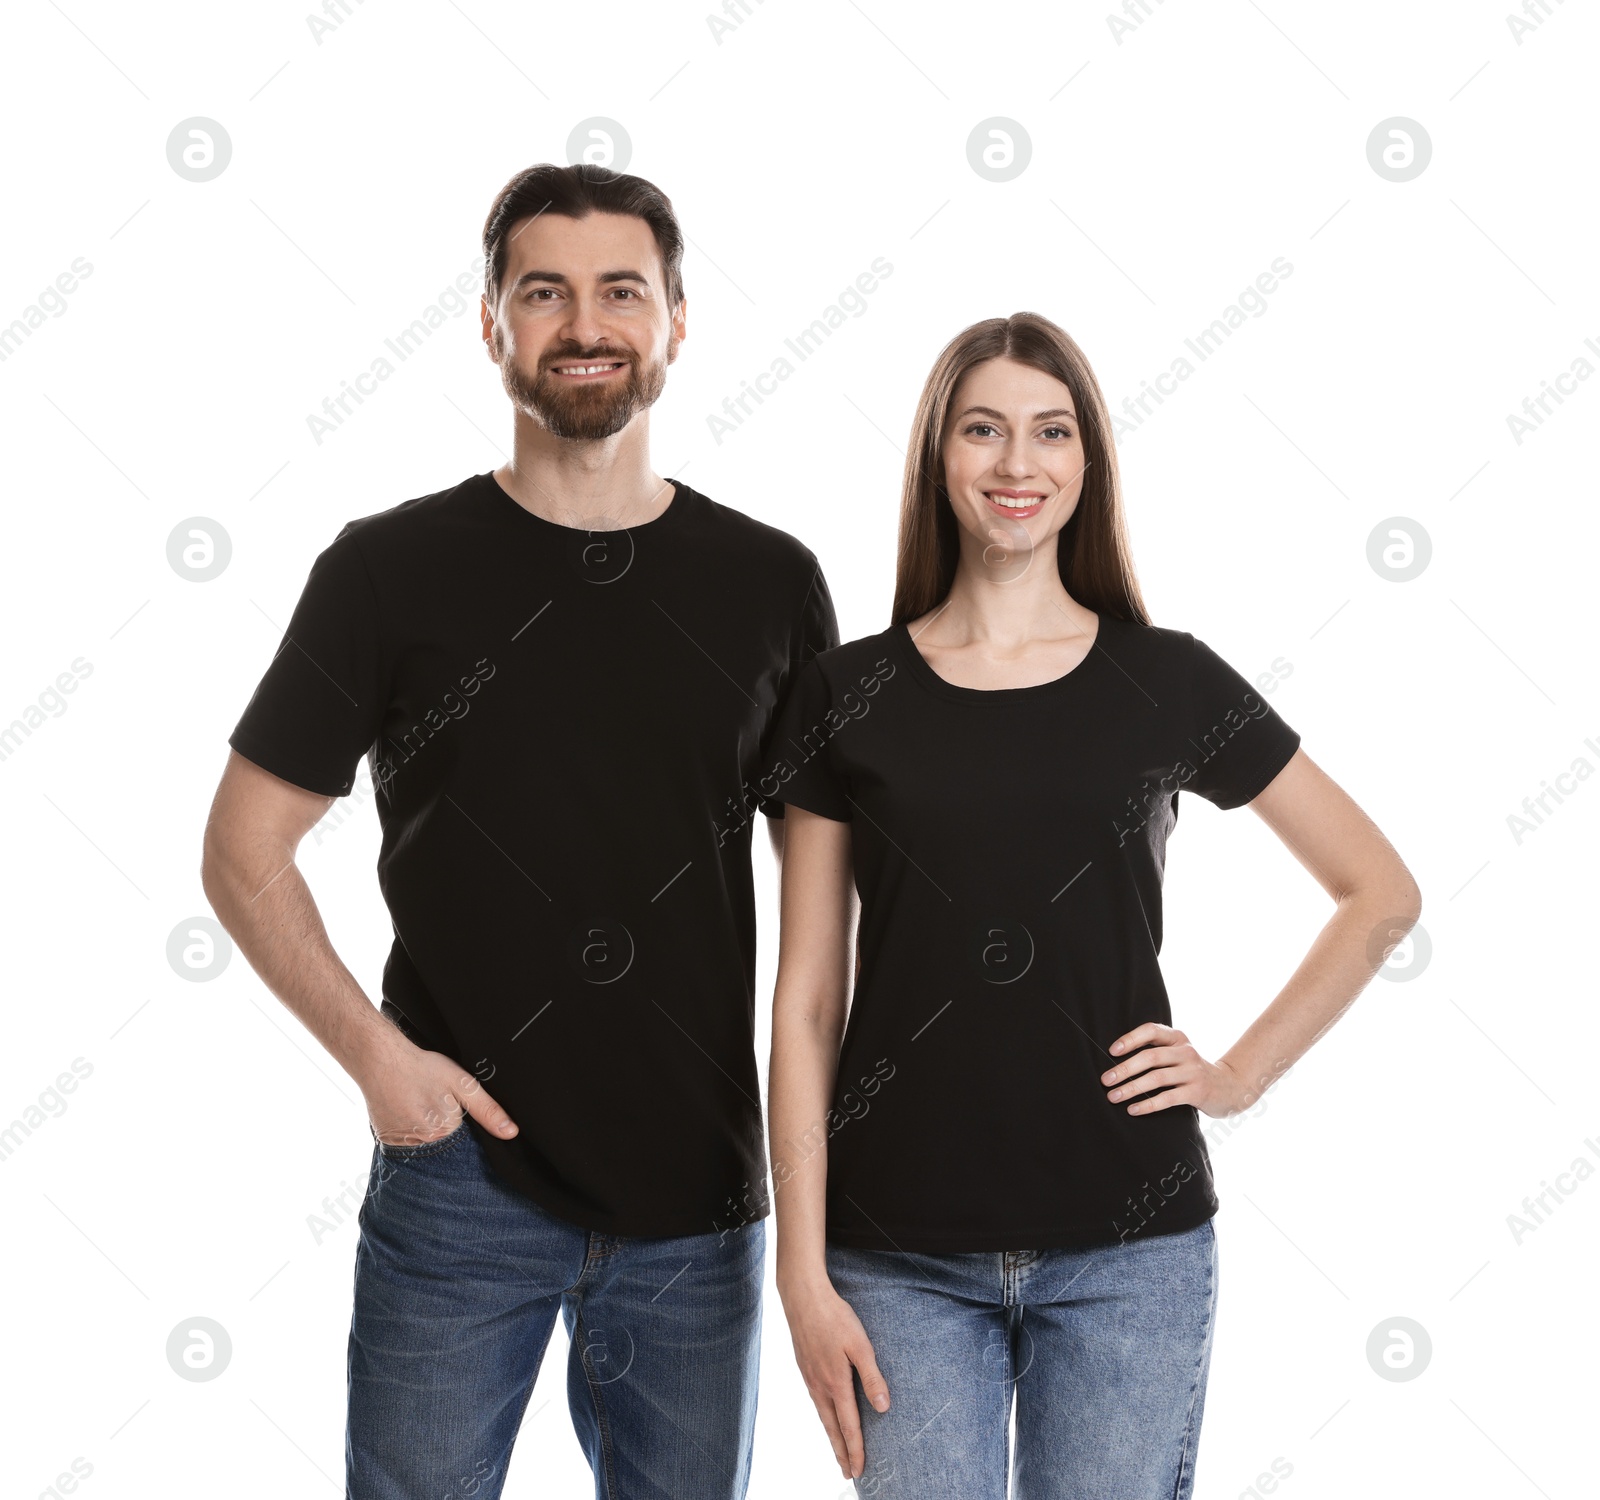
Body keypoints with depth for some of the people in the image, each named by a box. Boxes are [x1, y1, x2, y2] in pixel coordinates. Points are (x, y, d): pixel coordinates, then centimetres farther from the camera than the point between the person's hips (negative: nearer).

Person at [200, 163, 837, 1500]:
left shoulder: (770, 582, 2)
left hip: (699, 1195, 2)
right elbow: (244, 852, 1)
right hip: (459, 1175, -2)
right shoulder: (389, 569, -2)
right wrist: (373, 1050, -12)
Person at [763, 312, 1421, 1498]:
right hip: (901, 1255, 0)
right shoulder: (848, 697, 2)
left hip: (1130, 1247, 0)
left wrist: (1242, 1074, 1)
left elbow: (1382, 891, 10)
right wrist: (803, 1271, -3)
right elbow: (807, 1003, 1)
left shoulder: (1169, 681, 2)